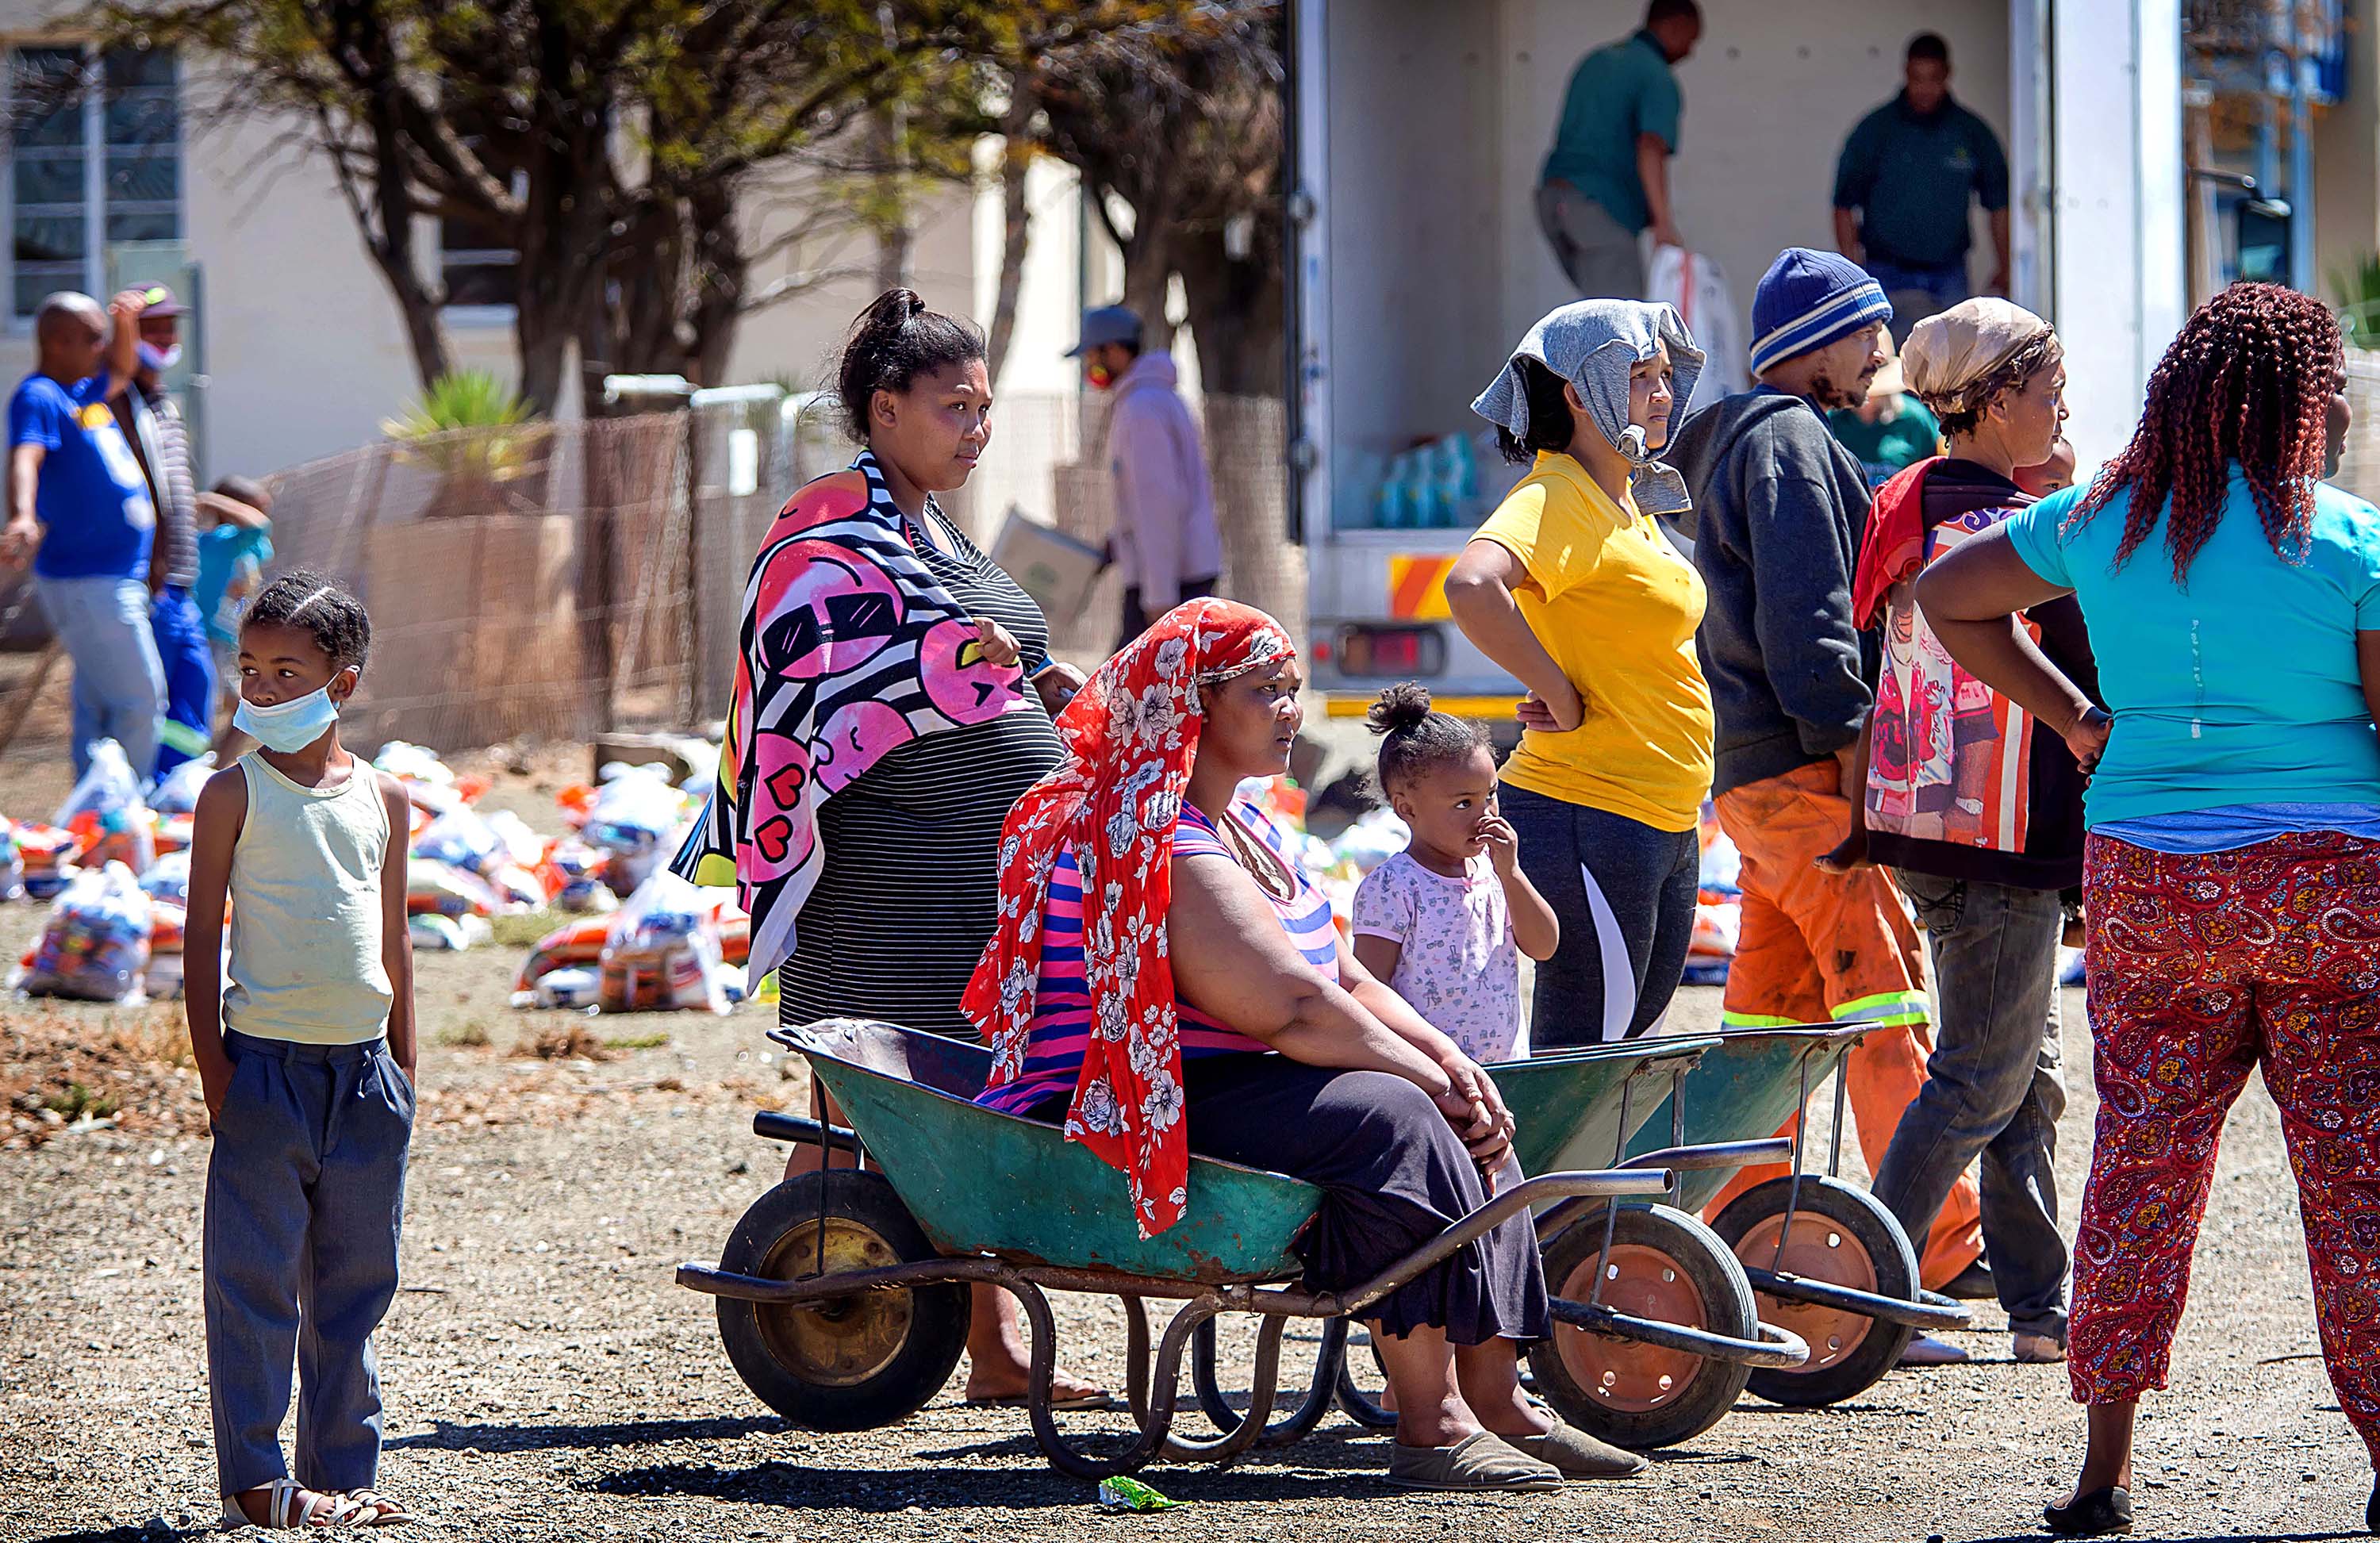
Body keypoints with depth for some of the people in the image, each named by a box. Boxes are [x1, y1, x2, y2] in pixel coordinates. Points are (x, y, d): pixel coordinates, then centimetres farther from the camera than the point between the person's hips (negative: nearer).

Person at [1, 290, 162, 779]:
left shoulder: (84, 390, 12)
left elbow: (119, 372, 33)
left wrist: (126, 324, 12)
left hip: (119, 580, 9)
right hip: (86, 584, -9)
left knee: (99, 703, 14)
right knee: (139, 701, -9)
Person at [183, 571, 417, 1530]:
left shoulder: (382, 799, 8)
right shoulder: (235, 795, -3)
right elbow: (203, 936, -3)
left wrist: (404, 1065, 12)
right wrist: (213, 1064, -9)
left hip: (364, 1068, 4)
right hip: (266, 1063, -4)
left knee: (353, 1283, 9)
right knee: (256, 1279, -3)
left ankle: (342, 1470, 16)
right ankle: (254, 1479, 2)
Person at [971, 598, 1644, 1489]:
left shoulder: (1240, 829, 18)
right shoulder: (1163, 847, -18)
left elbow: (1346, 982, 15)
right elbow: (1293, 1010, -24)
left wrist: (1455, 1065, -1)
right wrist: (1437, 1082, -16)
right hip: (1143, 1113, -11)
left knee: (1462, 1127, 1)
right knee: (1393, 1123, -28)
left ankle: (1496, 1401, -5)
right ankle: (1429, 1430, -29)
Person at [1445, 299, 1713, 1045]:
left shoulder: (1631, 500, 14)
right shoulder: (1554, 498, -15)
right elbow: (1472, 587, -35)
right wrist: (1562, 698, -25)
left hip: (1664, 827, 10)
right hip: (1590, 815, -10)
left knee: (1632, 1033, 14)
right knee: (1582, 1058, -8)